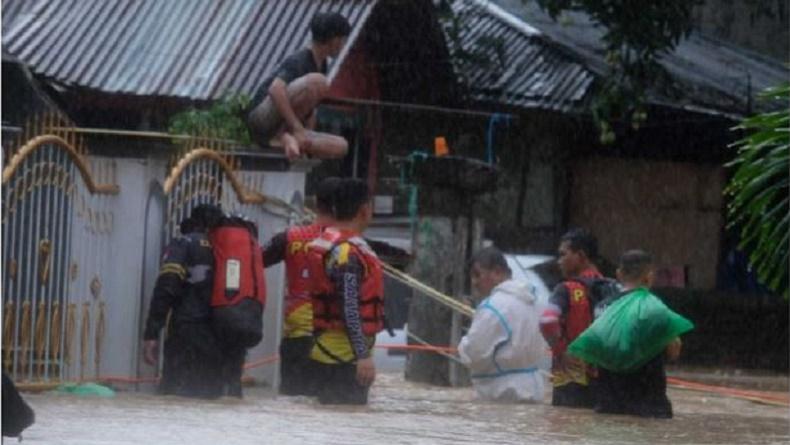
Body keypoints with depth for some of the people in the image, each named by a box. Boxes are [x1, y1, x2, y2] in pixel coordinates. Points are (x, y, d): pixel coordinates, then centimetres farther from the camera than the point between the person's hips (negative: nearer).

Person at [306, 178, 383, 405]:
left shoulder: (322, 243, 13)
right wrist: (363, 355, -24)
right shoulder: (349, 251, -17)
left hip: (325, 352, 10)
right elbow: (350, 308, -23)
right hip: (346, 358, -10)